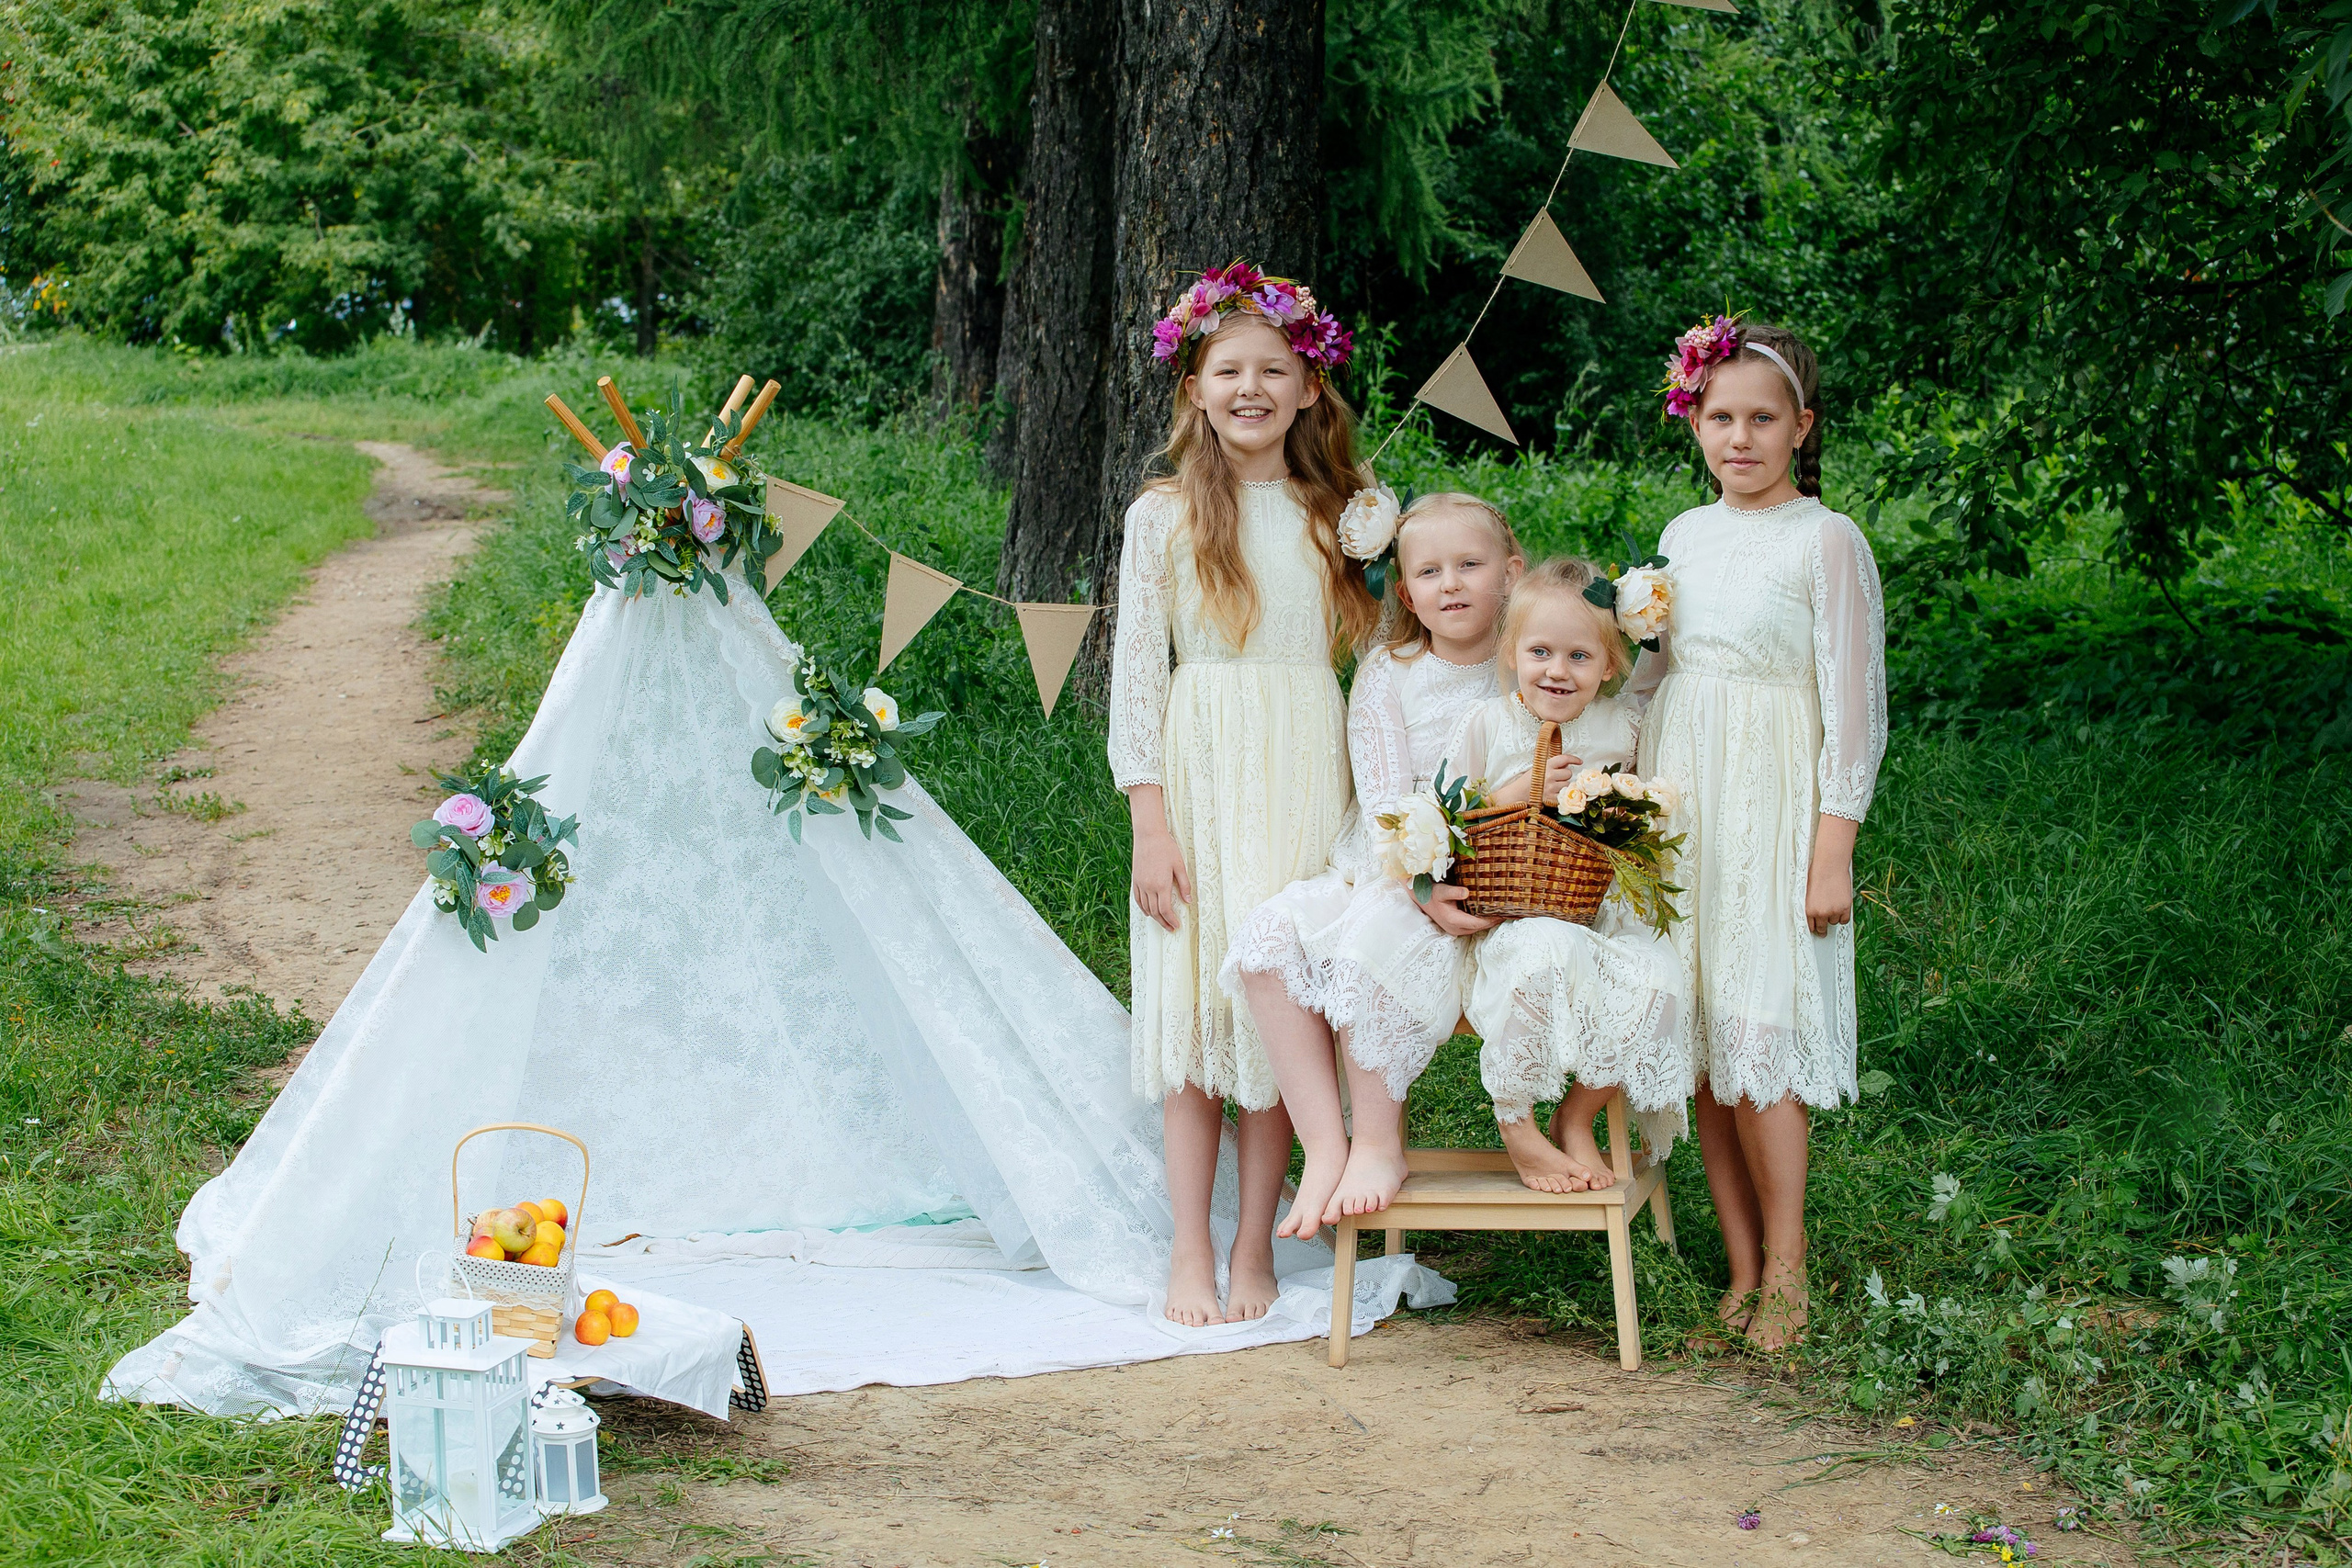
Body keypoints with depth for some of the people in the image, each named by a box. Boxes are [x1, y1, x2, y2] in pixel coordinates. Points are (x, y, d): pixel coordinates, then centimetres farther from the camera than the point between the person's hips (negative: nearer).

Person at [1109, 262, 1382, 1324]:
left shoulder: (1339, 515, 10)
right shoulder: (1164, 515, 2)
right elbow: (1135, 672, -1)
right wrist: (1150, 824, -8)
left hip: (1307, 781, 2)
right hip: (1201, 777, -2)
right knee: (1194, 998, -1)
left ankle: (1255, 1246, 10)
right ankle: (1190, 1250, 6)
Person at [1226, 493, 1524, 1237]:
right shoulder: (1387, 675, 6)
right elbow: (1386, 804, -4)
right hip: (1386, 871, 3)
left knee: (1372, 944, -32)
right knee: (1268, 936, -24)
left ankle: (1379, 1145, -15)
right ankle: (1323, 1147, -20)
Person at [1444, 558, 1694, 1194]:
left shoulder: (1623, 724, 9)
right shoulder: (1489, 723, 2)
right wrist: (1516, 795, -12)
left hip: (1603, 908, 3)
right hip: (1510, 912, -3)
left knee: (1659, 979, -27)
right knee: (1546, 951, -38)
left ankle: (1577, 1117, -5)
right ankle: (1516, 1124, -18)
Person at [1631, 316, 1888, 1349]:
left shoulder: (1826, 541, -6)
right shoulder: (1685, 536, 12)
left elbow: (1854, 710, -8)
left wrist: (1833, 854, -12)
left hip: (1769, 805, -6)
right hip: (1676, 799, 6)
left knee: (1756, 1035, -9)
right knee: (1701, 1041, 4)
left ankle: (1784, 1271, 3)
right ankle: (1741, 1266, 10)